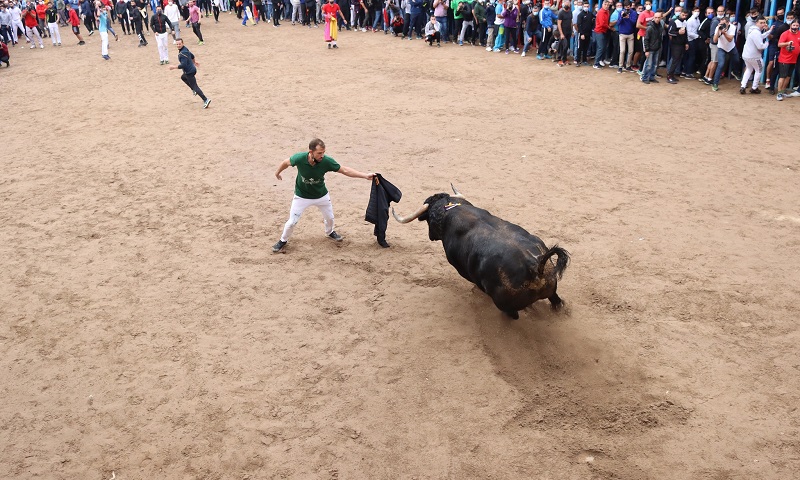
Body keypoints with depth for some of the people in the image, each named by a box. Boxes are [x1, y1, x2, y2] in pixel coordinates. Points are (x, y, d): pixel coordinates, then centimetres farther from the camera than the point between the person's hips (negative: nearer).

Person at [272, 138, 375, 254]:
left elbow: (345, 170, -18)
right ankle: (283, 241, 28)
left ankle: (329, 232, 53)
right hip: (302, 196, -2)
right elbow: (286, 163, -9)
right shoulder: (299, 158, -31)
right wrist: (277, 173, 10)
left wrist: (365, 175, -24)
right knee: (291, 222, 0)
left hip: (322, 195, 2)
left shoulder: (326, 161, -28)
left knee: (329, 218, 19)